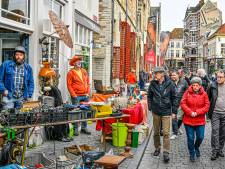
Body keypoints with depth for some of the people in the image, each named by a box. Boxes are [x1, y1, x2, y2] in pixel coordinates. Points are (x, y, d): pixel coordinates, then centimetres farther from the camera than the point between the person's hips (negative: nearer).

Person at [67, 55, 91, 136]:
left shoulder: (84, 71, 13)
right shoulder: (70, 73, -2)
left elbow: (88, 82, 15)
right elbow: (69, 85, -6)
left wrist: (88, 93, 4)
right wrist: (74, 95, -11)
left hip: (85, 96, 5)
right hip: (76, 96, -5)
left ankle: (84, 127, 19)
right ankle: (76, 129, 7)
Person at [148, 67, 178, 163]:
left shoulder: (169, 84, -7)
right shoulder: (153, 84, -1)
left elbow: (174, 98, -1)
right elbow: (149, 96, 9)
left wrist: (174, 111, -2)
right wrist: (150, 108, 2)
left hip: (166, 112, -3)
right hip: (156, 111, 3)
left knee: (166, 133, -4)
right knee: (156, 132, 13)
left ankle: (166, 152, 3)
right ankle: (157, 148, 31)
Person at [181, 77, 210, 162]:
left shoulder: (204, 94, 0)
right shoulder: (187, 93, -3)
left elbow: (207, 106, -4)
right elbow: (183, 104, -6)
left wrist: (197, 112, -15)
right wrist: (190, 112, -17)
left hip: (200, 120, 1)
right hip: (188, 120, -1)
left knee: (200, 137, 3)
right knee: (190, 138, 6)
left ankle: (196, 148, 36)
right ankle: (192, 154, 25)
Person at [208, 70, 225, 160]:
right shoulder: (213, 85, -2)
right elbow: (208, 98, 5)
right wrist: (209, 110, 2)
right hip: (215, 113, -1)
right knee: (215, 131, -6)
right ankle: (215, 151, 1)